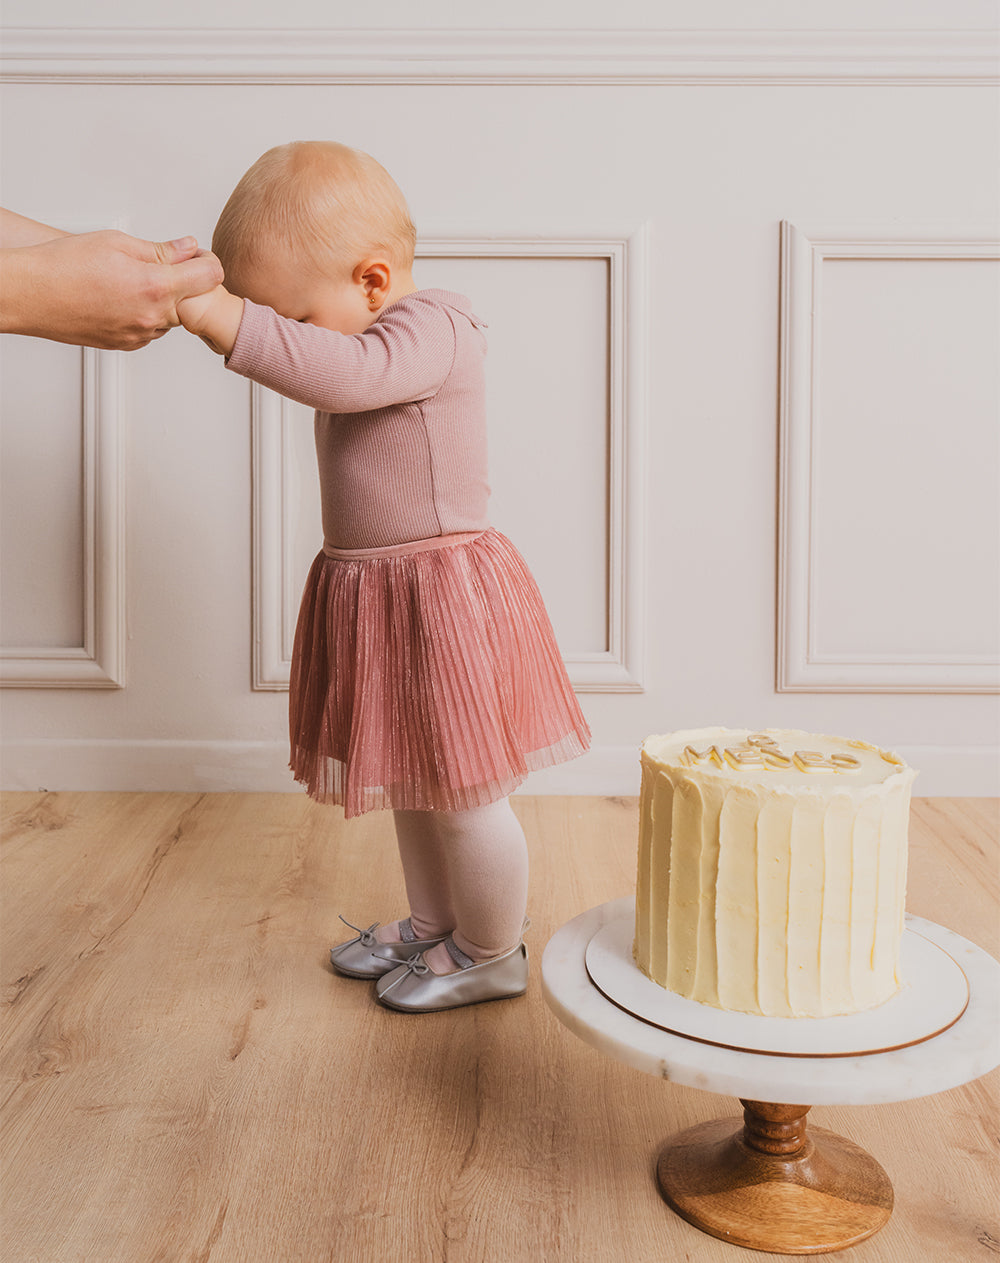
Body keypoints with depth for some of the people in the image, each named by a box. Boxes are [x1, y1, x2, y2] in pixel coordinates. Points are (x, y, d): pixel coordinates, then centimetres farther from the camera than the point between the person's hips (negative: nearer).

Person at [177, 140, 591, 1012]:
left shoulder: (433, 331, -20)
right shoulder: (373, 337, 11)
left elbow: (346, 375, -39)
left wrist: (219, 318, -43)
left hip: (443, 592, -10)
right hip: (371, 588, 10)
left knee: (462, 794, 5)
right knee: (412, 783, 22)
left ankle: (492, 956, 26)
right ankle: (432, 925, 42)